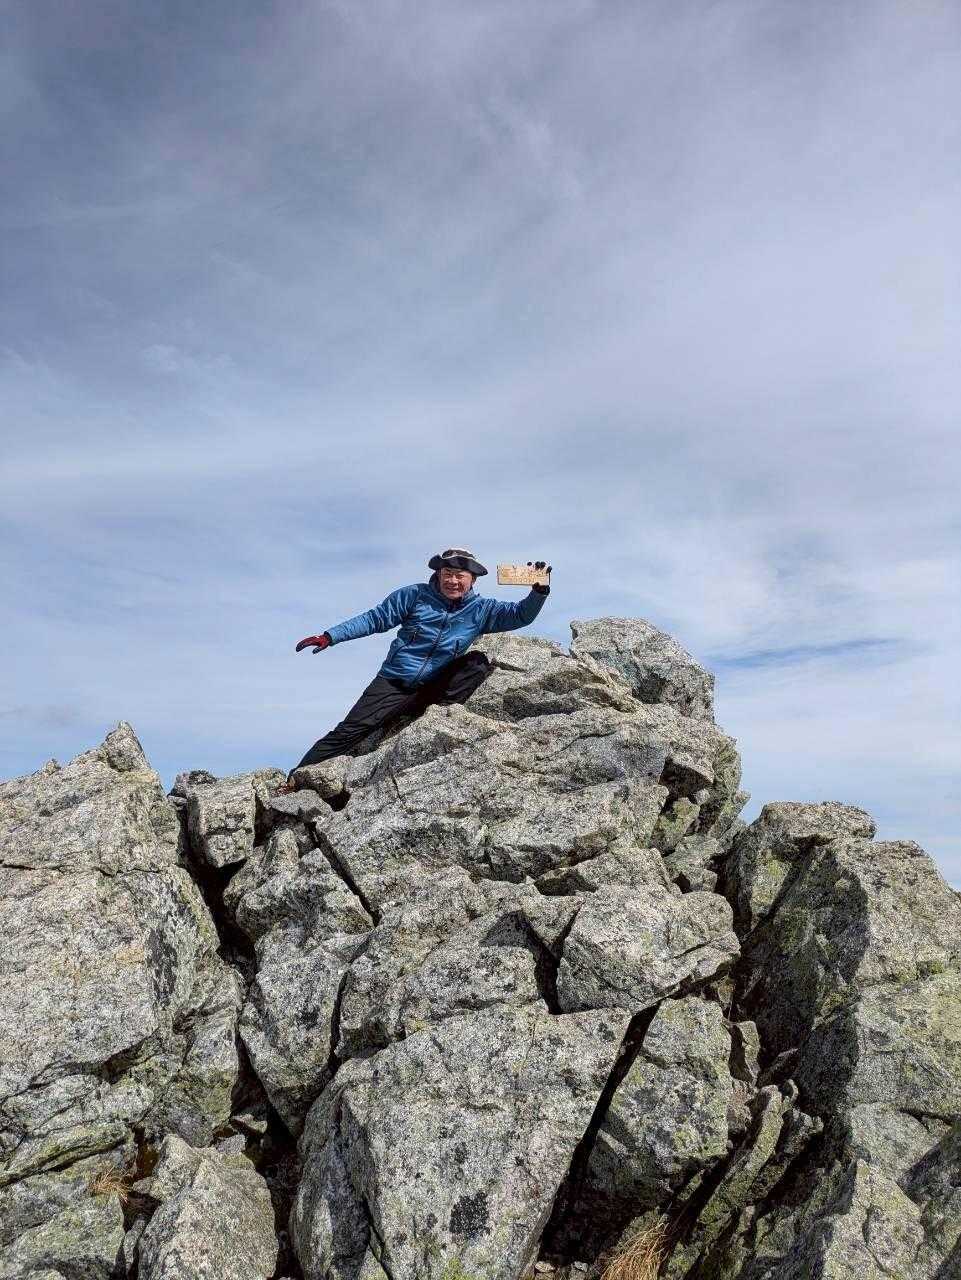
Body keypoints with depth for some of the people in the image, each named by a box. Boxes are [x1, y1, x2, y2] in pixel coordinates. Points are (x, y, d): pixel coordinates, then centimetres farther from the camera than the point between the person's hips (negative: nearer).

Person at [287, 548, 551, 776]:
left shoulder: (481, 609, 3)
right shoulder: (415, 595, -3)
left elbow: (520, 615, -4)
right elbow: (374, 619, 0)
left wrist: (540, 590, -24)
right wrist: (329, 637, -6)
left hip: (432, 690, 2)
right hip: (392, 683, -2)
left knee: (478, 663, -16)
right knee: (349, 732, -12)